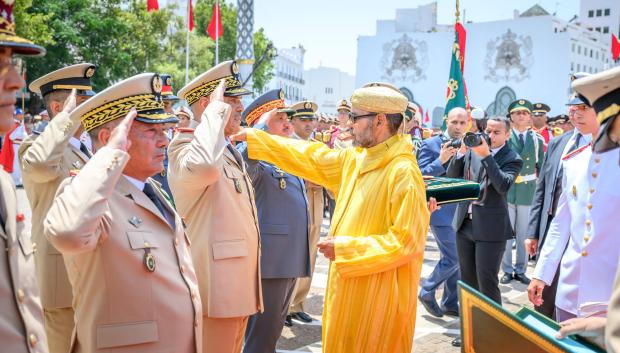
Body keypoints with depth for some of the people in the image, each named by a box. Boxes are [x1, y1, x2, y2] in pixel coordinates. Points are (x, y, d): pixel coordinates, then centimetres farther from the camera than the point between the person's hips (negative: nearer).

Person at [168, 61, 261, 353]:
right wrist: (216, 110, -25)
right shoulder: (186, 145, -12)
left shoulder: (229, 151, 17)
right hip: (216, 284, -9)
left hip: (240, 282, 9)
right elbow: (203, 166, -38)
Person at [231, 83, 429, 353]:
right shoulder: (355, 159, 4)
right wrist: (253, 138, 13)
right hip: (349, 286, 8)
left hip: (377, 295, -8)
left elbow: (406, 242, -22)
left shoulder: (403, 173, -20)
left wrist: (344, 249, -19)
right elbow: (310, 158, 14)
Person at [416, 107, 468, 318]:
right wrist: (441, 160, -25)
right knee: (452, 259, -8)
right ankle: (426, 291, 13)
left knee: (455, 259, 12)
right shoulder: (431, 145, -6)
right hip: (441, 211, -6)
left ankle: (450, 303, 25)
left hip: (461, 211, 6)